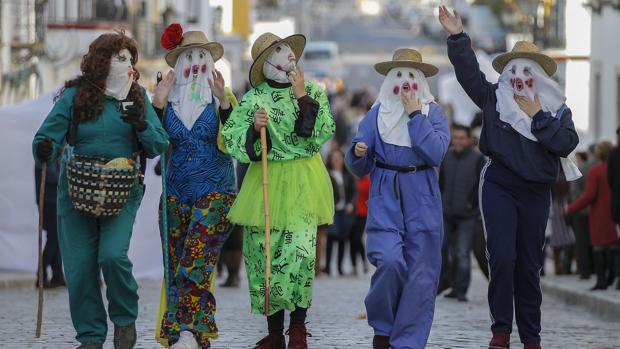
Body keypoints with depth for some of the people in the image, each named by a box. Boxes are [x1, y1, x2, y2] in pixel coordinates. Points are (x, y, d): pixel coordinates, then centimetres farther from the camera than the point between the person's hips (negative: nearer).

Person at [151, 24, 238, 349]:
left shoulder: (221, 99, 2)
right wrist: (157, 104, -6)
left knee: (196, 258, -17)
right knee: (175, 261, 0)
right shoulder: (170, 99, 10)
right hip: (176, 189, 4)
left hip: (214, 190, -4)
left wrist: (224, 100, -20)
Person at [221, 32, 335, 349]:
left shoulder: (314, 93, 7)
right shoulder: (253, 99, 4)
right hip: (266, 181, 1)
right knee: (264, 253, 2)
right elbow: (232, 142, 0)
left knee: (300, 250, -16)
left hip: (303, 182, -1)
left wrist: (303, 97, -10)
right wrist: (254, 128, -17)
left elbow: (323, 133, -5)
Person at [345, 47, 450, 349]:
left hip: (422, 200, 1)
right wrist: (358, 153, -17)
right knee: (390, 262, -19)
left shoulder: (433, 113, 5)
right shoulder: (377, 114, 7)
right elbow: (359, 169, 6)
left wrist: (415, 115, -11)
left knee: (421, 273, -3)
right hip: (385, 198, 0)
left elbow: (436, 154, -13)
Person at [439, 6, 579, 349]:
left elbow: (566, 143, -8)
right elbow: (469, 72, -6)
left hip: (536, 192, 1)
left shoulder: (557, 109, 6)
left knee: (529, 265, 7)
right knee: (502, 257, -13)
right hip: (499, 187, -1)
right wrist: (457, 37, -18)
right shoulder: (495, 99, 5)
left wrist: (537, 117, -11)